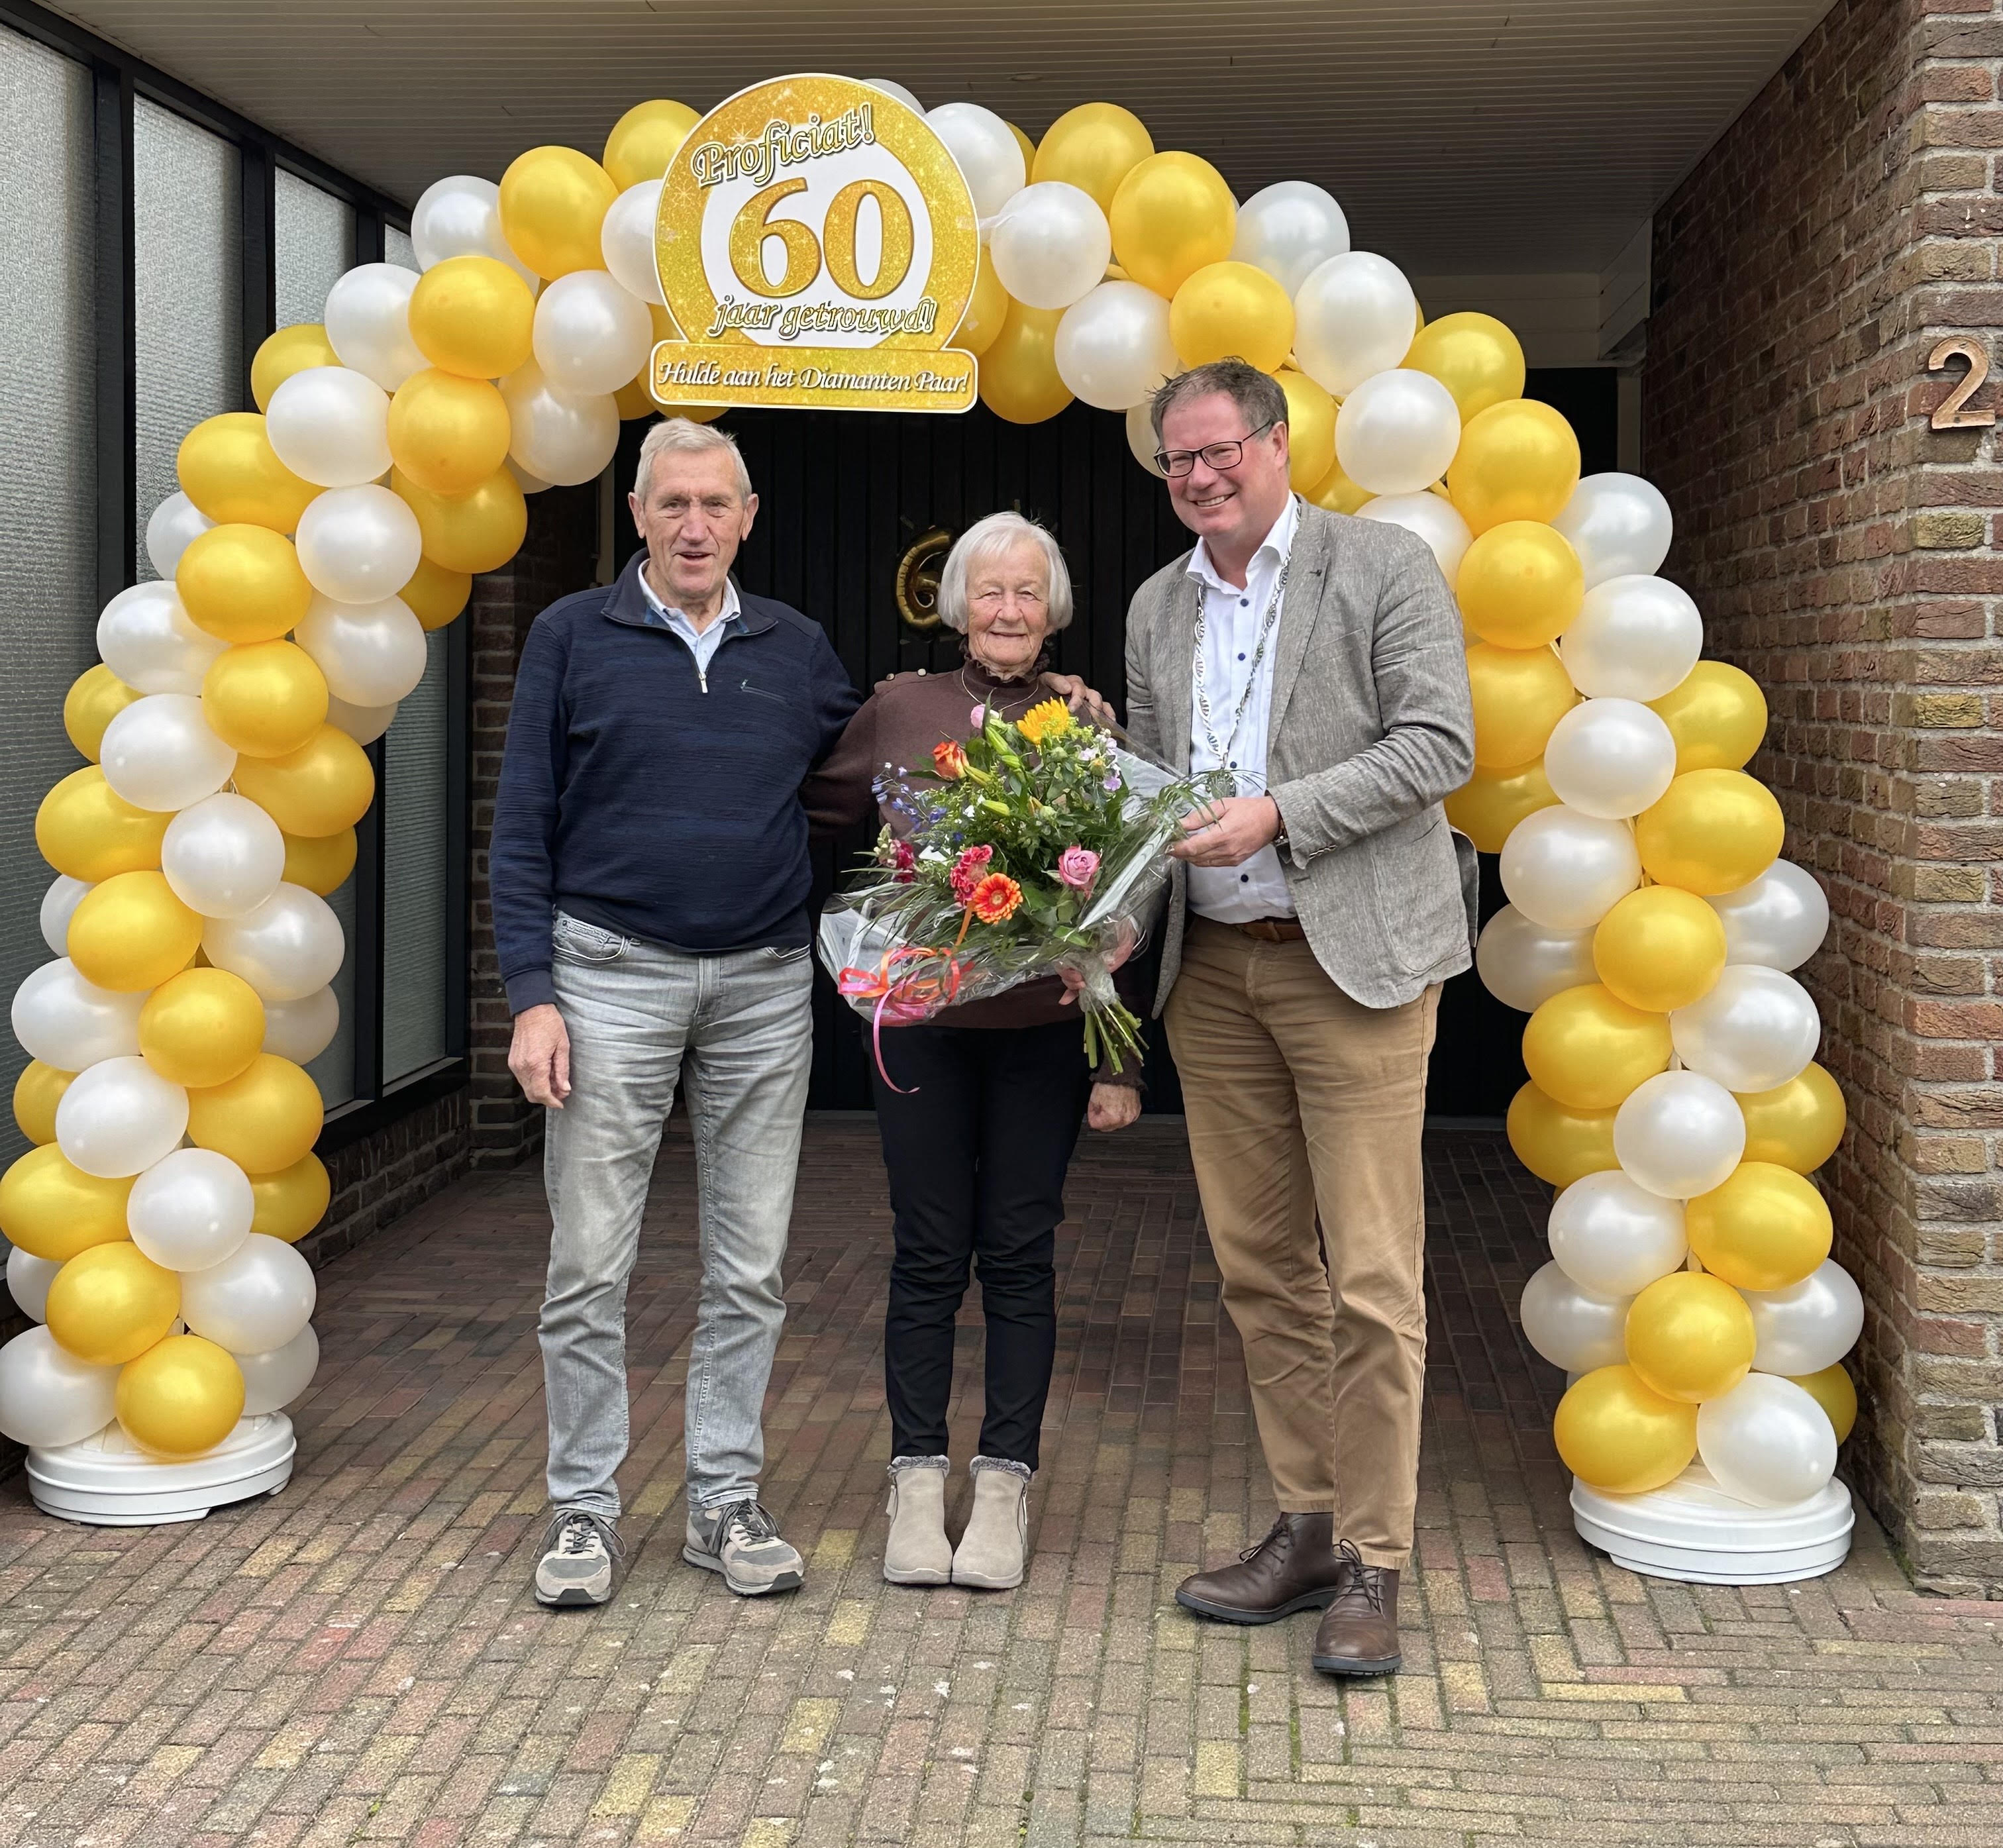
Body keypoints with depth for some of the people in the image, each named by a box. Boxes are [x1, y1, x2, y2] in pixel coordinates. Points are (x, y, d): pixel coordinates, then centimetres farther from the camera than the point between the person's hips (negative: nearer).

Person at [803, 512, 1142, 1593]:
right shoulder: (899, 711, 2)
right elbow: (811, 812, 15)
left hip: (1042, 1028, 0)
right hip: (923, 1022, 0)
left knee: (1019, 1257, 5)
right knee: (928, 1256, 5)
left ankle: (1005, 1484, 16)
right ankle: (918, 1482, 16)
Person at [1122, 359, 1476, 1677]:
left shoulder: (1385, 567, -1)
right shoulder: (1157, 607, 16)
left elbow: (1438, 746, -8)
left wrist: (1278, 815, -17)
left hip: (1352, 960, -6)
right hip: (1211, 966, 6)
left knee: (1370, 1276, -5)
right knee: (1259, 1268, 9)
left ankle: (1373, 1564, 3)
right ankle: (1307, 1526, 20)